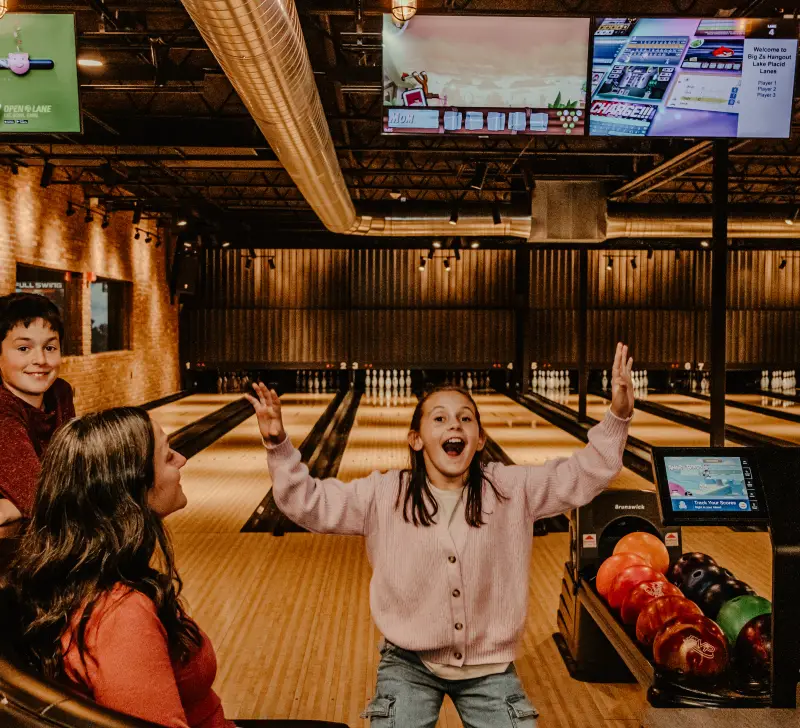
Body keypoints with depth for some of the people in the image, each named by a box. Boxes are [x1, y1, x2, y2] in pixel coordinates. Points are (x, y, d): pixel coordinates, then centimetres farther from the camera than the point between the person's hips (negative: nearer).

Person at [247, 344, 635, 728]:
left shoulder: (511, 489, -8)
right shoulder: (384, 494, -9)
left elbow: (583, 476, -6)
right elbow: (307, 502, -9)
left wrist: (617, 418, -18)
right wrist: (278, 445, -22)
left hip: (489, 667, 1)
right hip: (409, 665, 0)